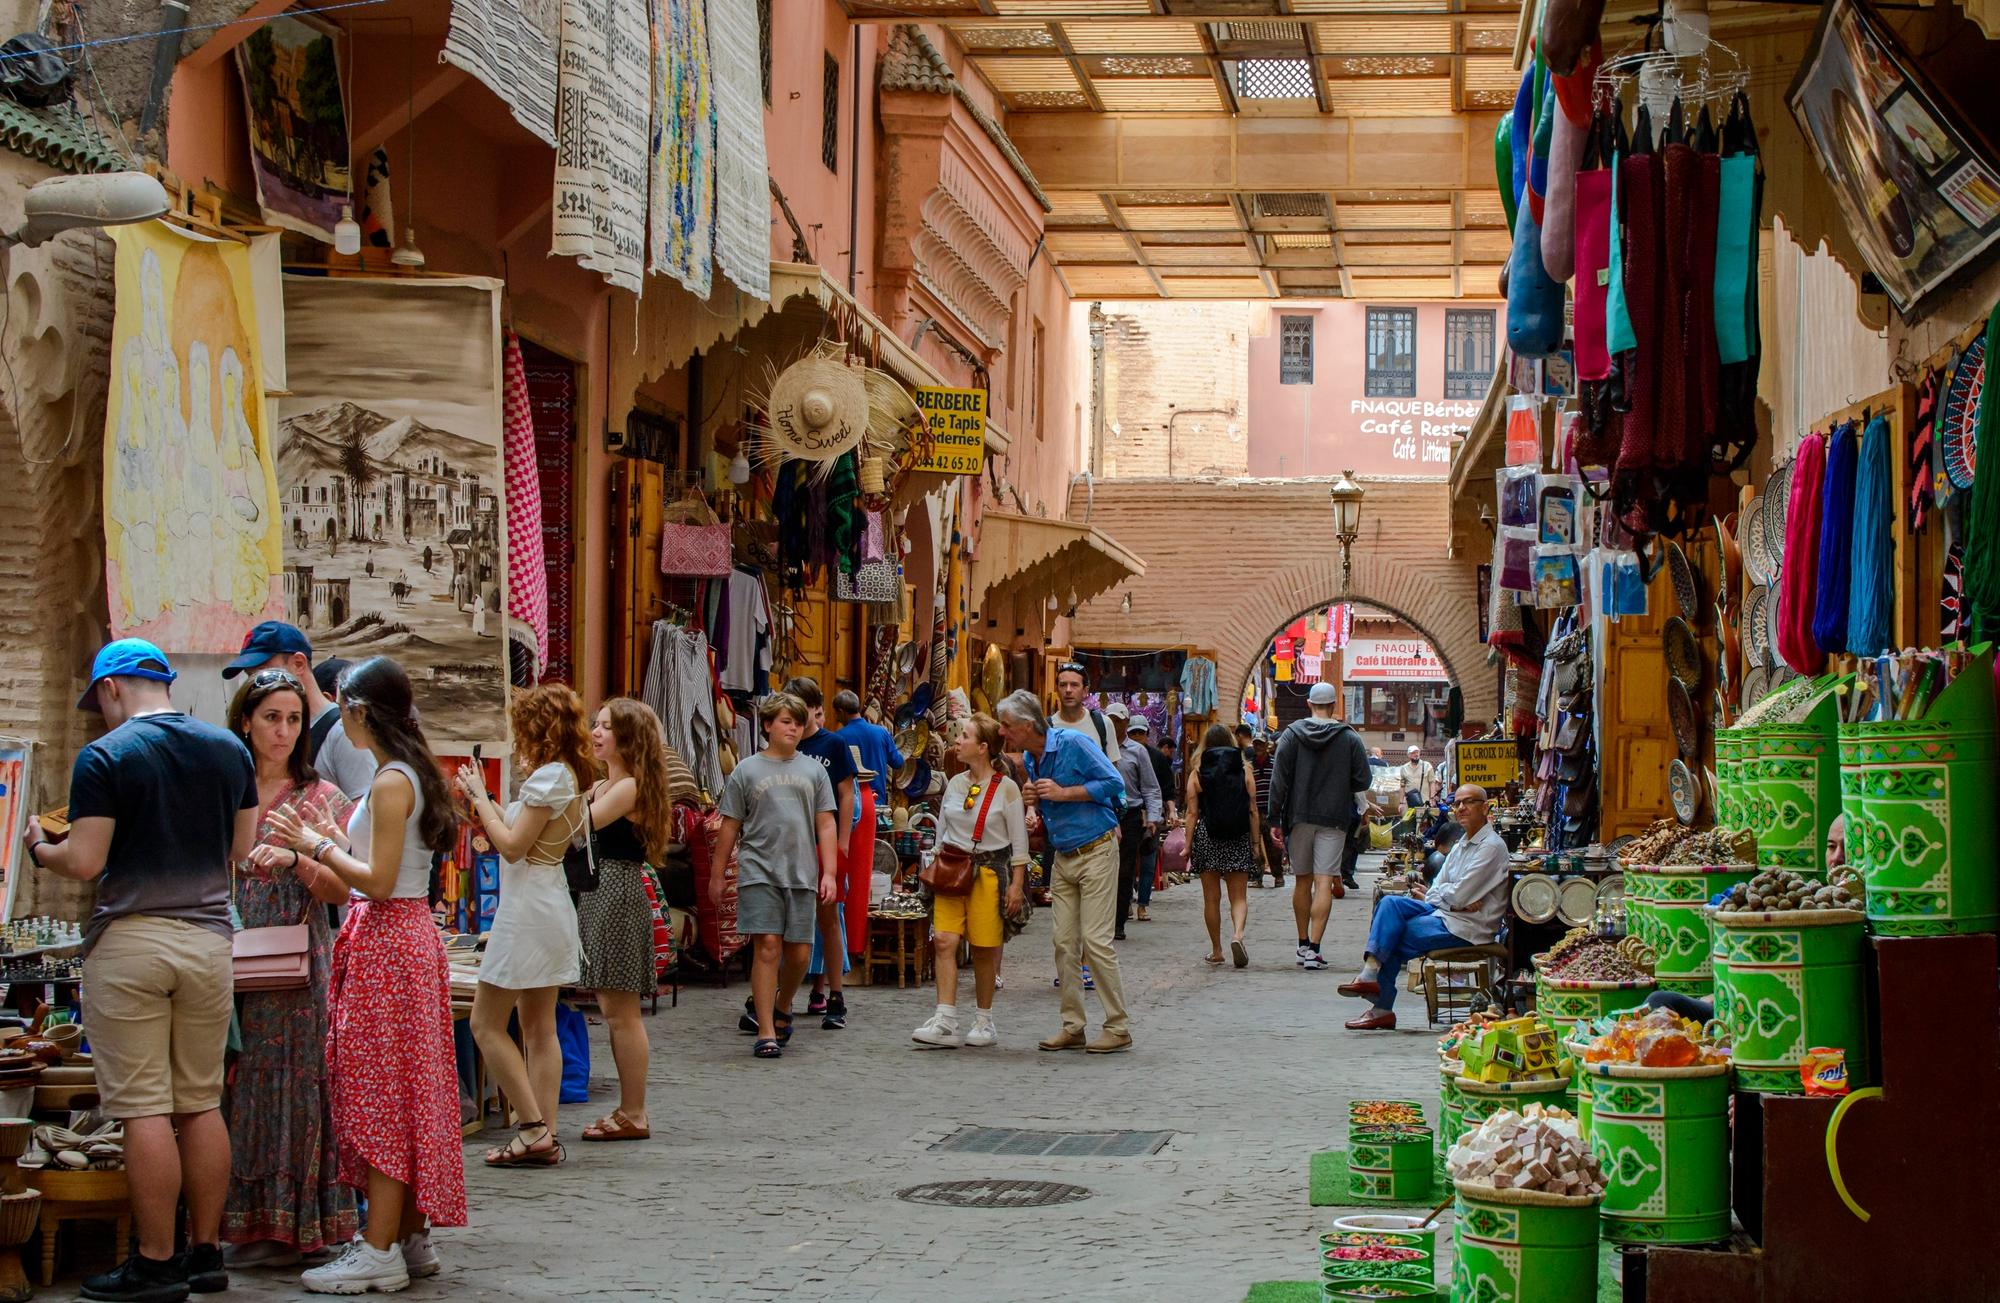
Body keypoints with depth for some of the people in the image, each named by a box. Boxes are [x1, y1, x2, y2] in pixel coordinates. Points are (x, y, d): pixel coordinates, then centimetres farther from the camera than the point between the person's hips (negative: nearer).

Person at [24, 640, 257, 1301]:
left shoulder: (104, 757, -9)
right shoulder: (229, 750, 7)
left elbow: (84, 863, -12)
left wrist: (39, 848, 8)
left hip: (129, 940, -5)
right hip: (207, 938, 5)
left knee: (144, 1110, -1)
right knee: (201, 1104, 12)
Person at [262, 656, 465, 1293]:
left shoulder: (390, 783, -16)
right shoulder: (408, 774, 13)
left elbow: (378, 882, -19)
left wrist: (318, 846, -10)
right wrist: (338, 841, 17)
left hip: (384, 942, -10)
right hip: (407, 936, 10)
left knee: (382, 1094, -6)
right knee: (401, 1093, 13)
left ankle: (380, 1252, -3)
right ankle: (411, 1238, 19)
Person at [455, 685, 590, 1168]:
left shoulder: (548, 777, -17)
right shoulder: (566, 775, 13)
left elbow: (513, 846, -19)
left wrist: (481, 797, -10)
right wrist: (486, 802, 11)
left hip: (528, 908, -10)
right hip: (550, 904, 10)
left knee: (486, 1023, -4)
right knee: (540, 1027, 10)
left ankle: (534, 1129, -8)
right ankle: (545, 1137, 11)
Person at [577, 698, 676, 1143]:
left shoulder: (630, 788, -13)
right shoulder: (600, 787, 15)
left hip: (619, 895, -10)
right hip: (597, 894, 10)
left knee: (620, 1011, -5)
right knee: (614, 1010, 12)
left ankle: (634, 1115, 1)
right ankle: (629, 1109, 18)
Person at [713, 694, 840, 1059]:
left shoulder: (813, 770, 12)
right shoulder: (747, 770, 6)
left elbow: (826, 825, 11)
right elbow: (730, 826, 9)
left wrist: (829, 873, 3)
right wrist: (716, 875, 9)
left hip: (802, 874, 3)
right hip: (759, 872, -2)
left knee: (799, 952, 3)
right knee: (767, 946, -10)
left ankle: (782, 1007, 32)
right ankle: (766, 1033, -6)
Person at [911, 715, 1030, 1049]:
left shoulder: (1006, 788, -5)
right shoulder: (955, 783, 9)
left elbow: (1019, 842, -4)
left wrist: (1016, 884, -8)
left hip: (989, 871, -4)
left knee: (985, 949, 2)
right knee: (944, 941, -9)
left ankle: (984, 1022, 16)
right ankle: (945, 1023, -11)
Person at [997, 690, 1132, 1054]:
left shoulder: (1072, 743, -14)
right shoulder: (1029, 760, 10)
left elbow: (1114, 783, -16)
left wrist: (1063, 793, -18)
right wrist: (1037, 804, -2)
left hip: (1096, 852, -8)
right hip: (1063, 857, 8)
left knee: (1095, 940, -10)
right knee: (1065, 943, 5)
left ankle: (1119, 1028, -3)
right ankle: (1072, 1027, 11)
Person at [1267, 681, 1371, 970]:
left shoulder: (1291, 734, -1)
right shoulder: (1350, 738, -3)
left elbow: (1279, 780, -4)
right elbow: (1363, 781, -1)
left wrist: (1274, 818, 0)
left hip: (1299, 816, 2)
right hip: (1334, 819, -1)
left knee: (1302, 881, 14)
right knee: (1324, 882, -5)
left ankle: (1303, 944, 22)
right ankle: (1313, 949, -13)